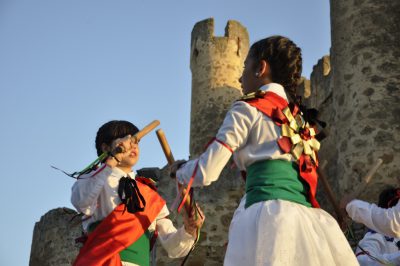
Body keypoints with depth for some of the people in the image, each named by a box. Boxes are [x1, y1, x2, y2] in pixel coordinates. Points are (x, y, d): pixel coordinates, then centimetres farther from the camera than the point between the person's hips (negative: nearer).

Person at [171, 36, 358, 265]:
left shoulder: (247, 109, 3)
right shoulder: (297, 117, 23)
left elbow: (206, 173, 0)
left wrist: (180, 169, 20)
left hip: (270, 215, -7)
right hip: (307, 219, 7)